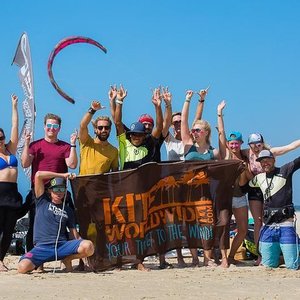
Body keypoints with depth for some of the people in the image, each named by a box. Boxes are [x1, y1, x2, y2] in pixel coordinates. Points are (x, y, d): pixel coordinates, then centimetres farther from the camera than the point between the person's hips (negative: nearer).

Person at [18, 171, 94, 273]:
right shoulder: (42, 201, 12)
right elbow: (38, 175, 2)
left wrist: (80, 244, 0)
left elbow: (73, 232, 18)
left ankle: (67, 259, 5)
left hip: (63, 246, 2)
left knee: (88, 246, -27)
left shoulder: (68, 210, 20)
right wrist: (62, 175, 7)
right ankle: (38, 263, 7)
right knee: (22, 267, -30)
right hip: (42, 247, -2)